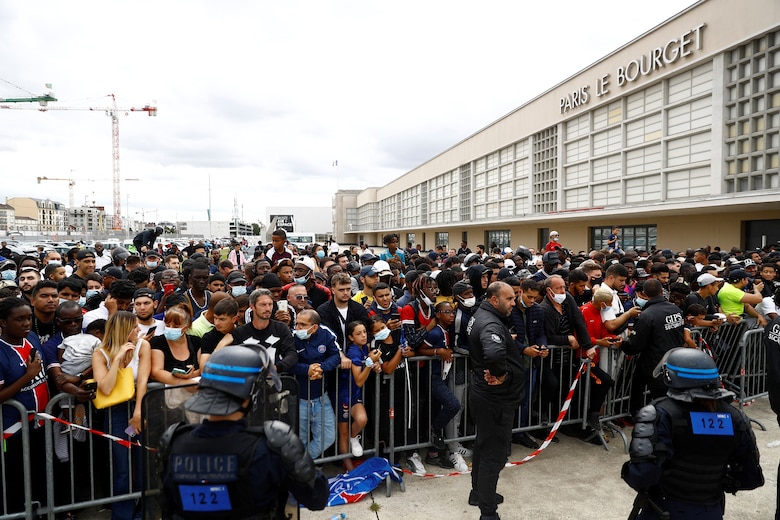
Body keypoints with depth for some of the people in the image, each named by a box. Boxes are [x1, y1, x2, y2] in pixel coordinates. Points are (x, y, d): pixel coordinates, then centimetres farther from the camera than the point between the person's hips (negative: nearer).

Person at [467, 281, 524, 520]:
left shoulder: (481, 315, 6)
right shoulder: (491, 324, -26)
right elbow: (494, 354, -48)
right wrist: (500, 374, -28)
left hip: (483, 392, 10)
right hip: (495, 397, -10)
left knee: (484, 445, 24)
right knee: (495, 452, 3)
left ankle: (479, 492, 42)